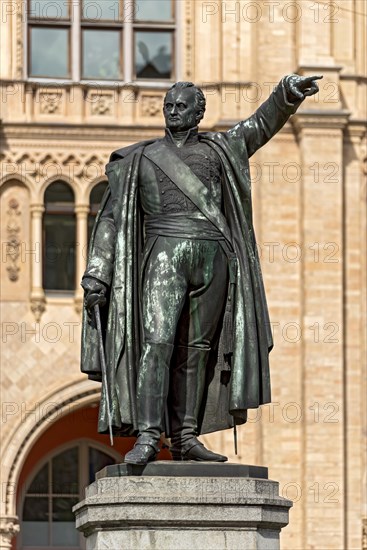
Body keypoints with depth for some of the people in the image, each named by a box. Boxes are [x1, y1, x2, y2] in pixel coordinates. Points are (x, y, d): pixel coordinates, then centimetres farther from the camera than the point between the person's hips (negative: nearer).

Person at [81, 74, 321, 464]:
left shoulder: (217, 148, 20)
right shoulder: (140, 158, 15)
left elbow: (263, 123, 11)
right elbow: (111, 217, 13)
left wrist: (289, 92, -9)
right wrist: (96, 273, 4)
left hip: (213, 258, 3)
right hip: (165, 253, -3)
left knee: (198, 350, 2)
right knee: (156, 341, -16)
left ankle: (185, 439, 5)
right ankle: (147, 436, -23)